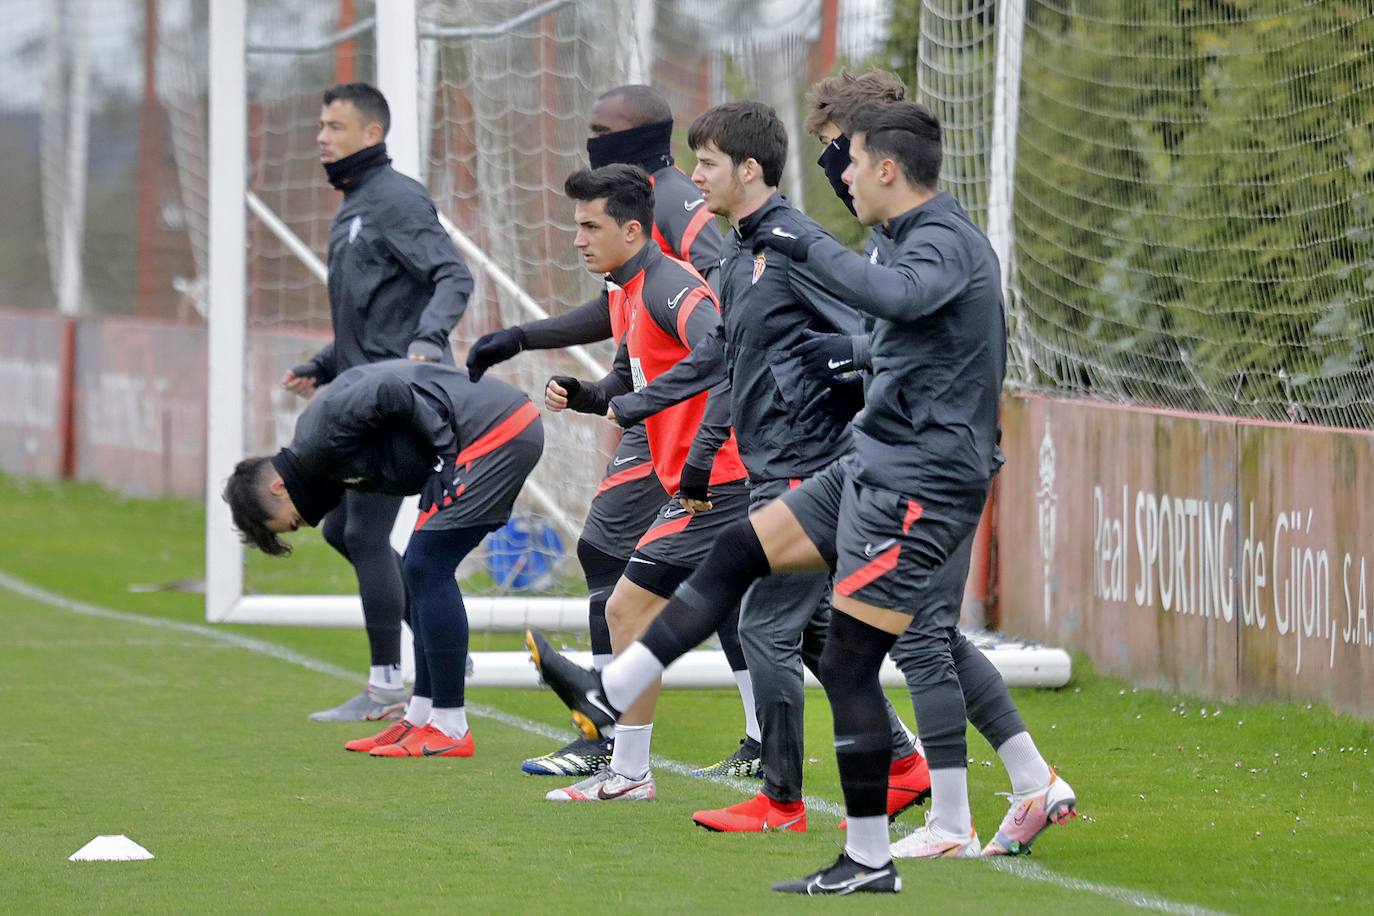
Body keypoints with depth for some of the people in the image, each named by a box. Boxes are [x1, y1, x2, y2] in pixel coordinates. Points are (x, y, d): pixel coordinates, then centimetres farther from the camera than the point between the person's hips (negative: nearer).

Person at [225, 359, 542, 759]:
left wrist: (446, 452, -16)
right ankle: (421, 718, 19)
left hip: (496, 433, -10)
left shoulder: (323, 431, -12)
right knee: (422, 570, 14)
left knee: (427, 568, -8)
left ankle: (450, 729, -4)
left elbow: (390, 394, -22)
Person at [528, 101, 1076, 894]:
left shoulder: (945, 241, -18)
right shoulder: (924, 237, 14)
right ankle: (613, 693, 16)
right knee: (739, 552, 11)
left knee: (849, 666, -8)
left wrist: (809, 247, -31)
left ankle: (869, 861, -1)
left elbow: (896, 294, -39)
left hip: (917, 486, -10)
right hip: (873, 469, 10)